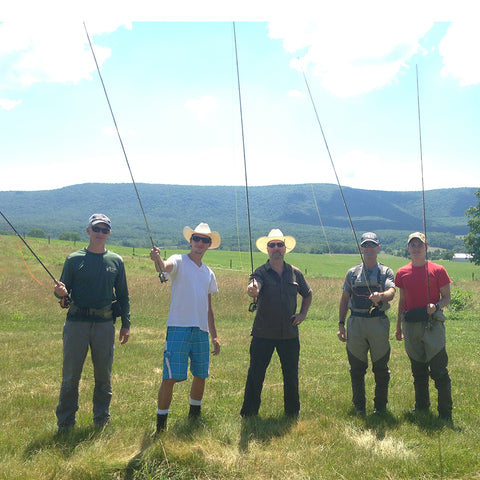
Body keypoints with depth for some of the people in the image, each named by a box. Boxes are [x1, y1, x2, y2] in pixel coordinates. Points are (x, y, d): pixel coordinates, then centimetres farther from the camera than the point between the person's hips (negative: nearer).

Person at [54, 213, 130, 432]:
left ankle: (101, 420, 23)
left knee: (104, 376, 9)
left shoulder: (116, 261, 8)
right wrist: (60, 292, -19)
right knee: (70, 375, 3)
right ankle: (65, 422, 16)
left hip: (105, 324, 1)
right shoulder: (74, 259, 4)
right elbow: (63, 289, 5)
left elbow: (123, 295, 13)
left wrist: (126, 324, 9)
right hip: (77, 322, -1)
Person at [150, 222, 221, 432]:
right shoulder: (179, 261, 0)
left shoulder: (209, 273, 16)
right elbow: (165, 267, -25)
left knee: (200, 376, 12)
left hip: (201, 331, 6)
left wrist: (214, 336, 18)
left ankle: (194, 415, 32)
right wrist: (157, 259, -49)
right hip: (178, 328, -6)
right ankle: (160, 425, 4)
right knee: (170, 378, -8)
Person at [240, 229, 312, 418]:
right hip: (263, 333, -3)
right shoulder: (260, 272, -3)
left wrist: (303, 313, 9)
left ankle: (292, 413, 27)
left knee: (291, 376, 11)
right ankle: (248, 414, 14)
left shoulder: (295, 273, 8)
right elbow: (254, 290, -24)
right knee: (255, 375, 1)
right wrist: (252, 290, -48)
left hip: (290, 334, 3)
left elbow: (307, 294, 24)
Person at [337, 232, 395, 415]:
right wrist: (341, 324, 7)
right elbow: (344, 298, 14)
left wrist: (381, 296, -35)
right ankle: (359, 406, 19)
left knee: (381, 368, 3)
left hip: (379, 322, -2)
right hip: (355, 322, 2)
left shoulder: (386, 272, 6)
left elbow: (391, 293, -12)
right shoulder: (352, 273, 14)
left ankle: (380, 405, 17)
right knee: (356, 368, 7)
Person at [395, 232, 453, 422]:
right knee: (418, 370, 14)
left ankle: (445, 413, 6)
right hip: (410, 325, 4)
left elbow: (447, 297, 2)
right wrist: (398, 326, 17)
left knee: (439, 370, -5)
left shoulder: (438, 270, -1)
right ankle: (421, 406, 28)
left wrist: (436, 306, -19)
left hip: (432, 323, -4)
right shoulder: (402, 273, 10)